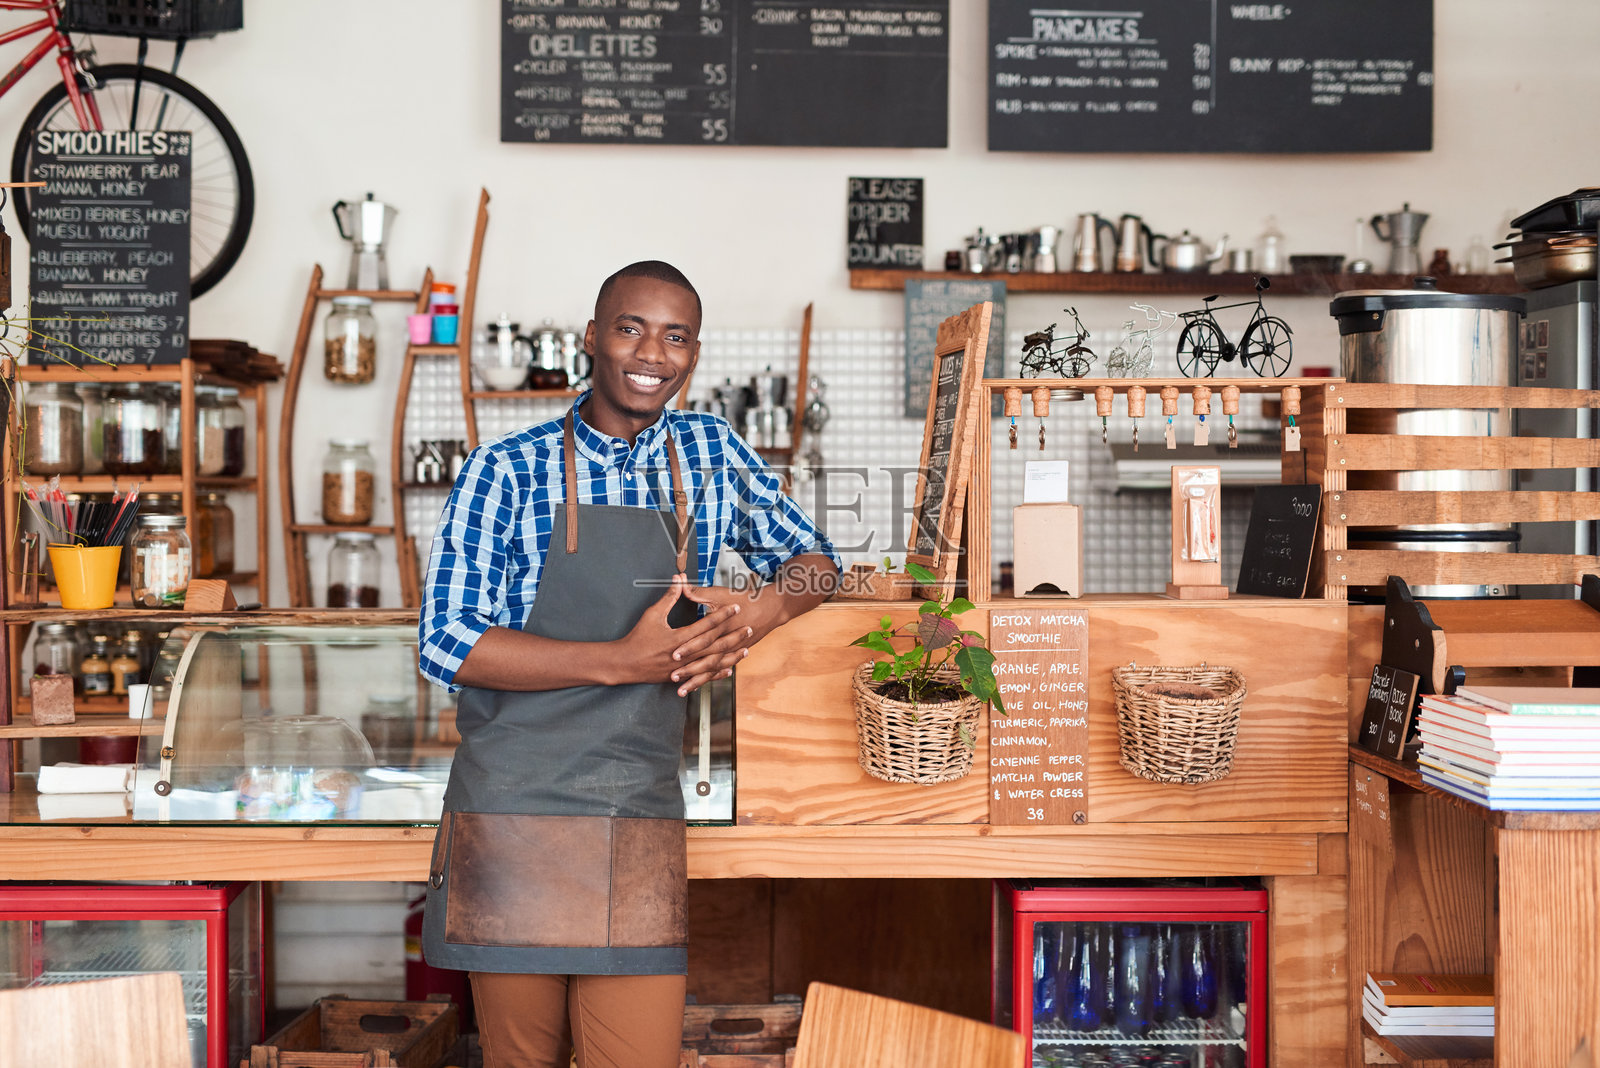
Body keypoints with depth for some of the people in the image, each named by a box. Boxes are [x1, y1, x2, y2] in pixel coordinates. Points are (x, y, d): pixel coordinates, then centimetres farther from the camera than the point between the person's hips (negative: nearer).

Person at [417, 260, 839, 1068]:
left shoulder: (712, 452, 9)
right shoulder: (506, 472, -2)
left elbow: (813, 560, 19)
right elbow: (446, 643, -9)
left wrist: (758, 612, -5)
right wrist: (622, 661, -17)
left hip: (641, 830, 2)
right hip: (511, 821, -2)